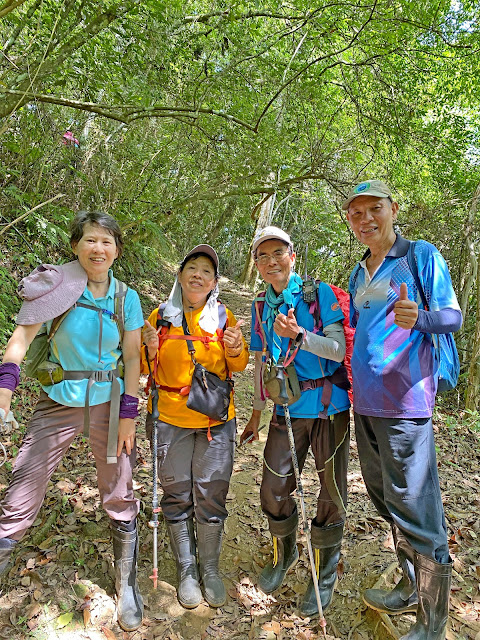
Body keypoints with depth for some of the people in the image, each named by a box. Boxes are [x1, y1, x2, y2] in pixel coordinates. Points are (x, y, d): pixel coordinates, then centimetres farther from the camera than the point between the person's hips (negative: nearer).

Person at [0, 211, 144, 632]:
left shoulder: (126, 297, 0)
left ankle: (127, 586, 30)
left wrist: (128, 413, -3)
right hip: (58, 402, -1)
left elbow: (132, 356, 1)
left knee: (120, 498, 10)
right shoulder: (59, 285, -6)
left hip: (109, 403, 2)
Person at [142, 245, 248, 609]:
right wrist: (150, 353, -14)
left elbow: (238, 367, 5)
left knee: (212, 496, 6)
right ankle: (187, 572, 28)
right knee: (178, 497, 8)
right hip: (170, 418, 0)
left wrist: (235, 349, -16)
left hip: (216, 419, 0)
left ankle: (211, 570, 28)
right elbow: (146, 369, 8)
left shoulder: (224, 316, 2)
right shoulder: (161, 316, 2)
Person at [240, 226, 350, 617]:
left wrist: (299, 335, -30)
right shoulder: (261, 309, 7)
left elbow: (339, 350, -13)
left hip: (328, 406, -3)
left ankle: (326, 573, 32)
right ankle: (284, 555, 37)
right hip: (287, 409, 4)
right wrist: (256, 415, 17)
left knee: (331, 492, 8)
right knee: (274, 491, 6)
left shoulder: (320, 294, -7)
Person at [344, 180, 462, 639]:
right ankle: (412, 589, 36)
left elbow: (453, 316, -7)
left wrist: (419, 318, -26)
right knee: (385, 498, 17)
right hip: (365, 401, 8)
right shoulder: (359, 273, 16)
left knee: (413, 506, -2)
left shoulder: (422, 255, -3)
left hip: (403, 401, -7)